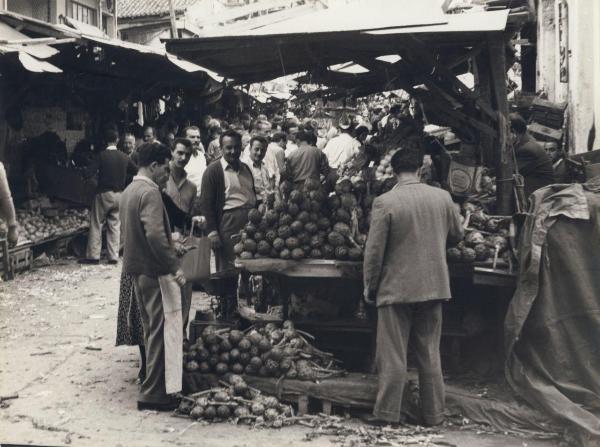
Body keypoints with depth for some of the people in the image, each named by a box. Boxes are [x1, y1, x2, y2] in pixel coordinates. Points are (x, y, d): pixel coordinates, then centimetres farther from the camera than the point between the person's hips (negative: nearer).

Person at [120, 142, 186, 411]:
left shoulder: (129, 190, 13)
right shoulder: (150, 193, -17)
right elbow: (155, 234, -27)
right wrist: (174, 267, -22)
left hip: (137, 270, 10)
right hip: (153, 271, -10)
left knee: (150, 329, 18)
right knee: (157, 331, -3)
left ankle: (152, 386, 27)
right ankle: (152, 394, 2)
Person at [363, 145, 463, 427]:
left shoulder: (385, 202, -13)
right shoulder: (442, 197, -1)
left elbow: (374, 250, -11)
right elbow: (457, 234, 14)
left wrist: (369, 286, 1)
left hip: (396, 288, -4)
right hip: (433, 287, 4)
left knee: (393, 356, 4)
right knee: (430, 355, 13)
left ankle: (387, 413, 7)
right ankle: (433, 414, 19)